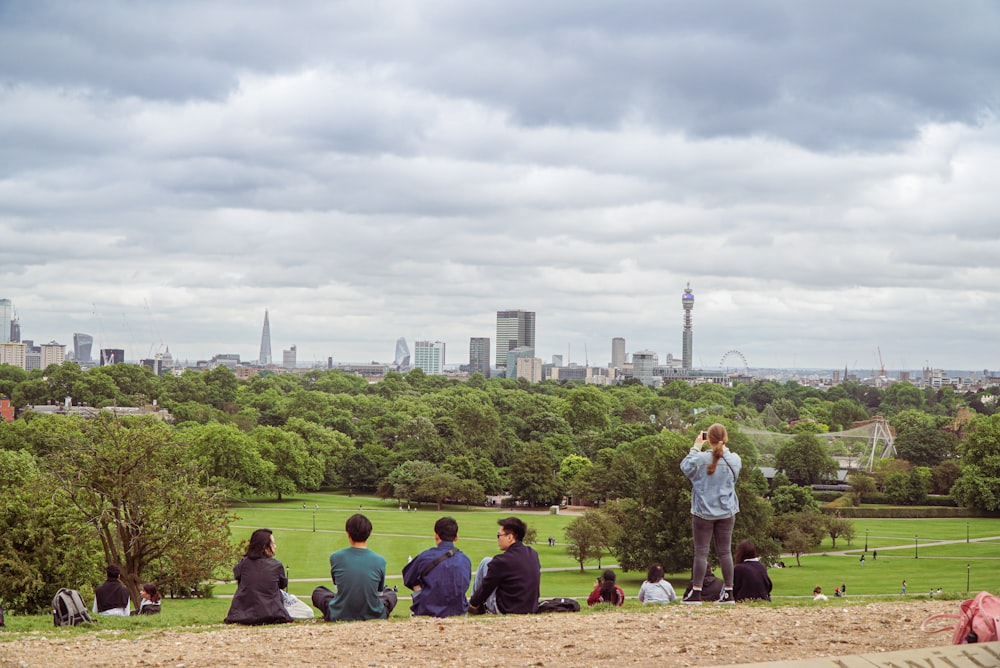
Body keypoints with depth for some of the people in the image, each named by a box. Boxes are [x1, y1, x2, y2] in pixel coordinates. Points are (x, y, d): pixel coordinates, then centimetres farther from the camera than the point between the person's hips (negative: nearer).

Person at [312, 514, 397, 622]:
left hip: (340, 616, -2)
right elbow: (380, 589, 6)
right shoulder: (380, 560, -11)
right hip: (373, 616, 2)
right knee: (390, 593, 35)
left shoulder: (335, 557, -10)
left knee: (317, 592, 28)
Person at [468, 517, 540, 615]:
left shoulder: (502, 561, -21)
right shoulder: (533, 555, 1)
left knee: (486, 562, 5)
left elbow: (485, 587, -9)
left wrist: (473, 603, 10)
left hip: (505, 611, -7)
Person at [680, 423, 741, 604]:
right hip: (726, 512, 3)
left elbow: (685, 466, 3)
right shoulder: (734, 460, -6)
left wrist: (696, 447, 10)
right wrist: (723, 447, 13)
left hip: (703, 513, -3)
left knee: (701, 552, 1)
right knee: (725, 551, 8)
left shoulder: (700, 459, -16)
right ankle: (728, 592, 9)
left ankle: (696, 592, 0)